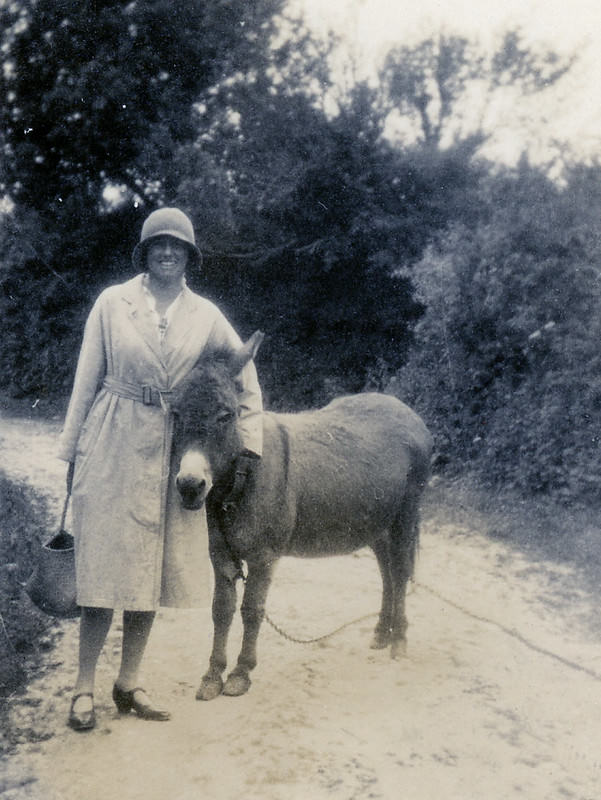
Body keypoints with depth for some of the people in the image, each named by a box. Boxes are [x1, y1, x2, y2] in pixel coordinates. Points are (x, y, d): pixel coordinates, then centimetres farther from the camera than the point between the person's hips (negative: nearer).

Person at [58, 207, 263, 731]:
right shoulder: (113, 303, -1)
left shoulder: (206, 315, 4)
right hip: (112, 449, -2)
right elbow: (86, 381, 1)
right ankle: (84, 687, 14)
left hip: (173, 452, 3)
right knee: (104, 566, 0)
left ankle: (128, 684, 22)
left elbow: (247, 379, 10)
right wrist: (72, 452, 0)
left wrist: (249, 444, 3)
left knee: (153, 571, 8)